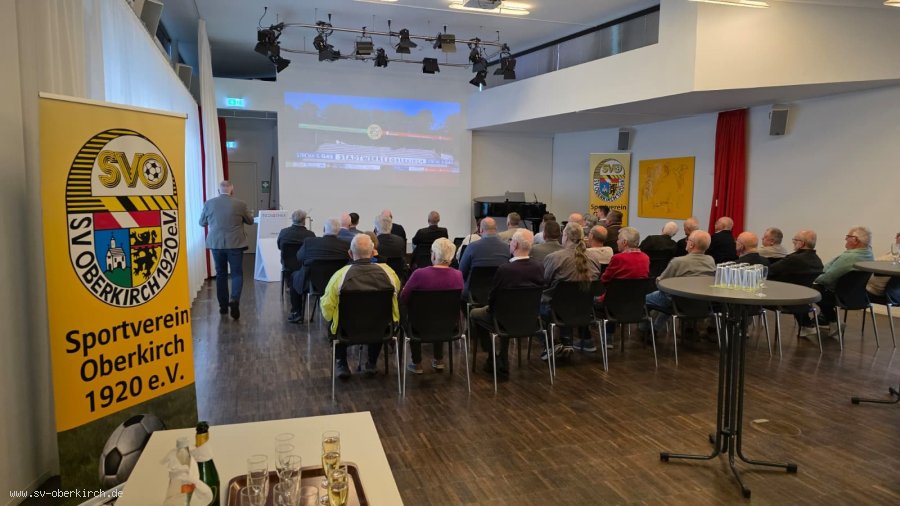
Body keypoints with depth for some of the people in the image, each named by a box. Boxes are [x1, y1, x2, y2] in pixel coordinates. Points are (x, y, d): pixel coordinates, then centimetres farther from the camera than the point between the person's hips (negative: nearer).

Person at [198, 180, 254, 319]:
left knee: (221, 274, 14)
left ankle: (223, 305, 18)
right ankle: (234, 300, -15)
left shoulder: (209, 203, -2)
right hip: (235, 244, -2)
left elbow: (202, 223, 11)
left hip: (216, 244, 2)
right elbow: (250, 221, 7)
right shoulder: (240, 204, -7)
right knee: (237, 274, 5)